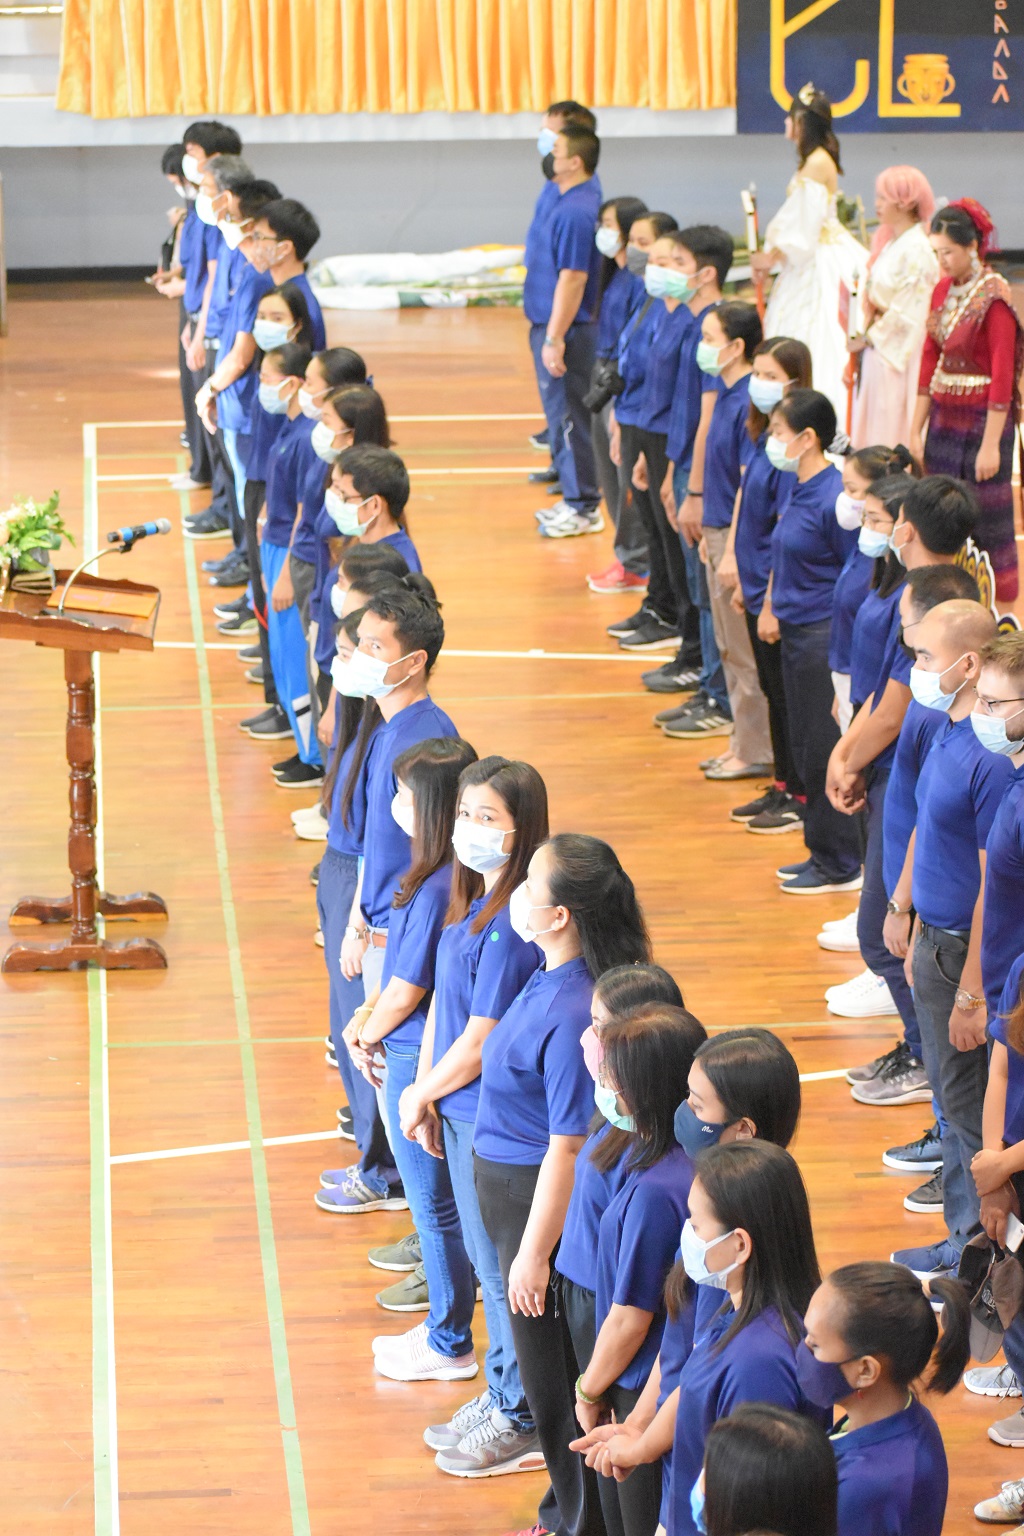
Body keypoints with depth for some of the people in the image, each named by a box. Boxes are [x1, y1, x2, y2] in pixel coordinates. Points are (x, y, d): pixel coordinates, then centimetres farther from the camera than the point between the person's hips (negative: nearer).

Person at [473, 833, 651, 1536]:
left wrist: (534, 1253, -19)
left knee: (556, 1379, 7)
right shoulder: (551, 981, -1)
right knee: (549, 1376, 22)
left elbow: (568, 1148, -25)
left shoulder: (573, 1013, -29)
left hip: (545, 1203, -9)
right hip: (511, 1186, 9)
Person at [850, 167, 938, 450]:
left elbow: (906, 313, -18)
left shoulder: (917, 250, -17)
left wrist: (866, 338, -10)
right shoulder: (890, 243, 11)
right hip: (877, 355, 9)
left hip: (898, 357, -9)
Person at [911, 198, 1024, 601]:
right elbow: (930, 361, 11)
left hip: (983, 420, -7)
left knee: (991, 526, 0)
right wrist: (916, 429, 9)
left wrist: (991, 445, -19)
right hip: (944, 418, 7)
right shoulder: (943, 290, 7)